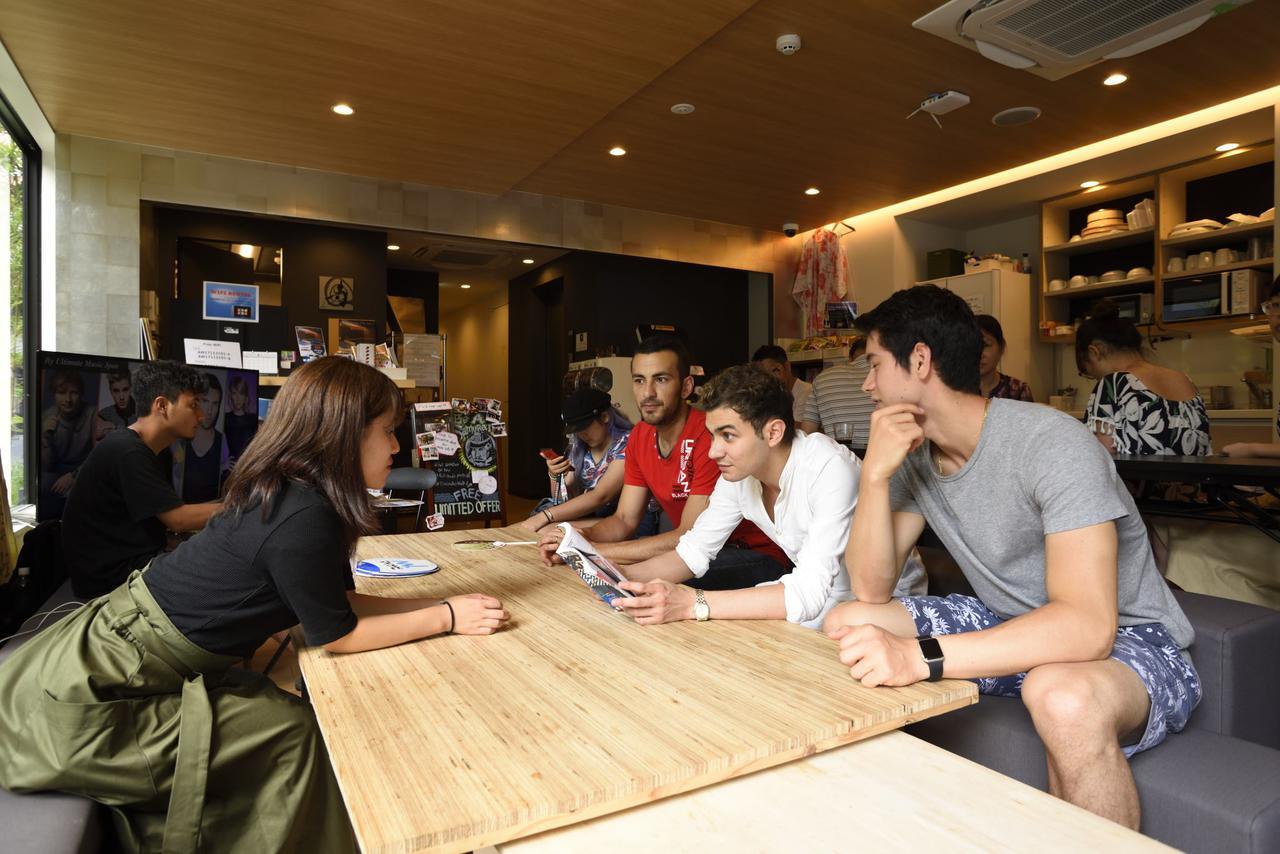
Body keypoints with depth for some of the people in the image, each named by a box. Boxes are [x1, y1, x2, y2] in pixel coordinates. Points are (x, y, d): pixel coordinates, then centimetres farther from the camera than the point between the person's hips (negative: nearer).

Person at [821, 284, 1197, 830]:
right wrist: (875, 475, -22)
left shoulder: (1052, 443, -25)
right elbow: (870, 590, -9)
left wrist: (917, 657, -44)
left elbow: (1087, 625, -35)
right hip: (1009, 623, 7)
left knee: (1061, 696, -40)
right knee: (847, 625, -7)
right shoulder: (914, 455, -4)